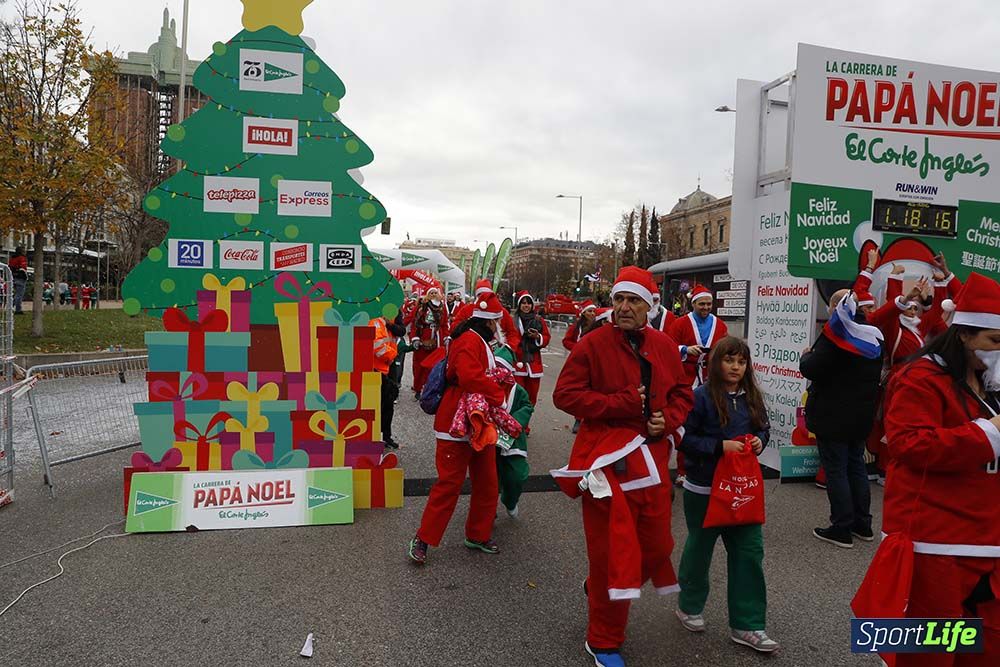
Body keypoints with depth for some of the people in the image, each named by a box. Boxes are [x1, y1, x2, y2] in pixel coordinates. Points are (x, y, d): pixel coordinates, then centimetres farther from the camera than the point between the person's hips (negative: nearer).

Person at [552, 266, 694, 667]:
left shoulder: (664, 346, 7)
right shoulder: (592, 344, -9)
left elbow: (682, 392, 17)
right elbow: (565, 395, -13)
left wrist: (669, 420, -4)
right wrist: (623, 403, -18)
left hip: (651, 460, 6)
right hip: (607, 460, -5)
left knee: (655, 545, 15)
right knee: (610, 550, 2)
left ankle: (599, 590, 45)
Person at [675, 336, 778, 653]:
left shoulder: (752, 397, 3)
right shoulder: (701, 397, -16)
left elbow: (763, 428, 16)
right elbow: (684, 438, -17)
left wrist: (760, 441, -6)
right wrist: (720, 446, -24)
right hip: (704, 488, -5)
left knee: (749, 551, 4)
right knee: (700, 547, 12)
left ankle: (746, 625, 16)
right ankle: (689, 606, 35)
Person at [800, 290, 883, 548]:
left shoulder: (835, 334, -19)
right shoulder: (872, 336, 8)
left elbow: (811, 369, -22)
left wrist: (806, 356, -2)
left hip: (833, 417, -8)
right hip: (862, 416, 8)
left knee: (835, 469, 0)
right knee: (856, 465, 17)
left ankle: (842, 528, 6)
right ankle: (862, 524, 25)